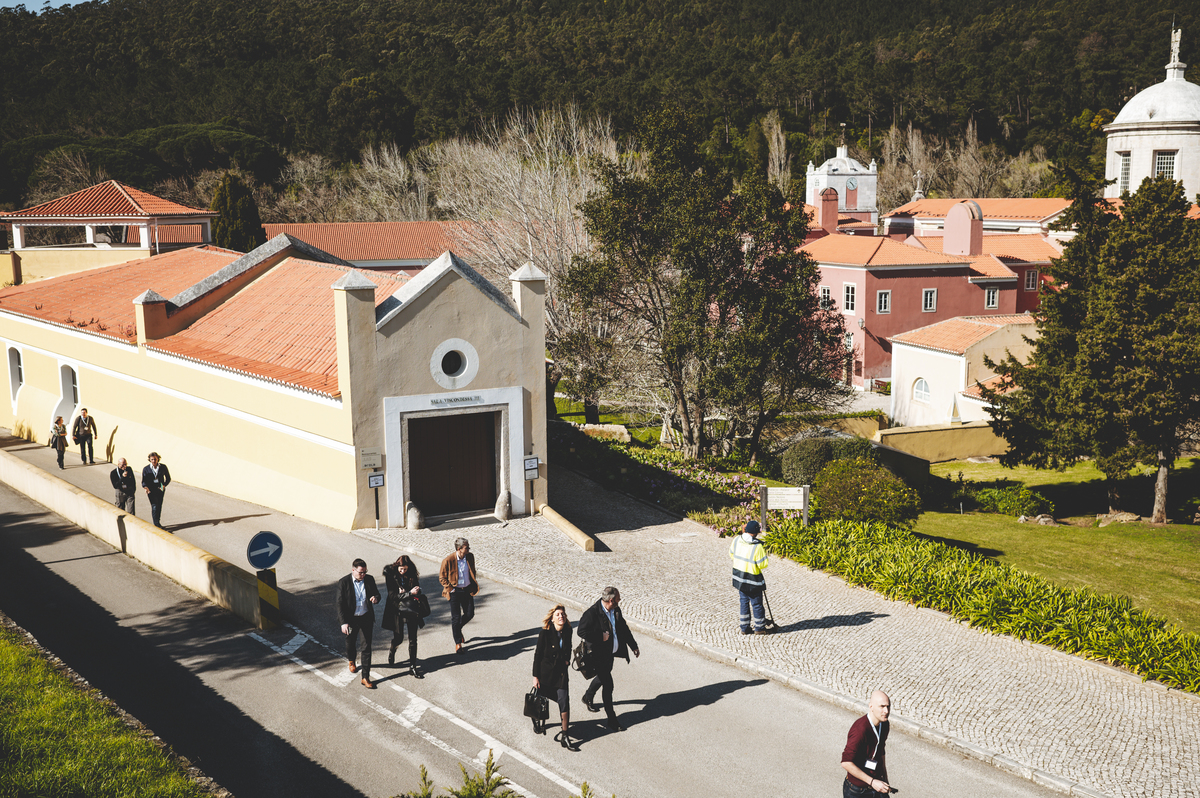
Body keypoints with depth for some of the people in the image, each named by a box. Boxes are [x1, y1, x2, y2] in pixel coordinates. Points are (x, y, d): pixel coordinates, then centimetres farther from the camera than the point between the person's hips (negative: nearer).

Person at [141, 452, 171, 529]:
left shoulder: (163, 467, 1)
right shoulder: (146, 469, -2)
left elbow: (168, 478, 9)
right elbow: (143, 481, 1)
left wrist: (164, 485, -9)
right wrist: (146, 487, -21)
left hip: (160, 489, 2)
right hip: (151, 490, -2)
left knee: (159, 506, 7)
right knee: (154, 506, -14)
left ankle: (157, 523, 21)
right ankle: (157, 524, -18)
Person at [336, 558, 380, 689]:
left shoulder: (369, 580, -5)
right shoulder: (343, 582, -14)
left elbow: (376, 593, 9)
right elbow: (340, 604, -13)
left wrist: (376, 598, -17)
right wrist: (344, 623, -20)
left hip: (366, 618, 1)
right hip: (351, 619, -1)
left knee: (367, 647, -2)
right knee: (350, 644, 20)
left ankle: (366, 677, 4)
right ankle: (351, 661, 54)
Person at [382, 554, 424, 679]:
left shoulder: (412, 574, 0)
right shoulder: (391, 575, -11)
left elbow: (417, 590, 4)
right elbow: (393, 596, -14)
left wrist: (404, 593, -15)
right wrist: (409, 593, -23)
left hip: (412, 610, 3)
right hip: (397, 610, -3)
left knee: (413, 639, 3)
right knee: (398, 638, 3)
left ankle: (412, 667, 12)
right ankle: (392, 652, 39)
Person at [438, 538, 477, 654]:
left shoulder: (470, 557, -3)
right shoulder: (448, 560, -17)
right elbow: (442, 577, -6)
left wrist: (473, 586, 8)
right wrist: (450, 589, -12)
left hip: (467, 590, 4)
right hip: (455, 591, -4)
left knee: (470, 614, 7)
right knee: (456, 617, 0)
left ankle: (458, 628, 38)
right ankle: (458, 643, 13)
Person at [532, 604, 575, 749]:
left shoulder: (567, 631, -3)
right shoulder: (544, 634, -15)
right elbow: (538, 655, -10)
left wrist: (567, 660, 4)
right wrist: (535, 676, -10)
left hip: (561, 672, 3)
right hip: (545, 672, -3)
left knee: (564, 701, -7)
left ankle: (564, 736, -1)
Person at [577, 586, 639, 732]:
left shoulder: (616, 610, 0)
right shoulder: (592, 613, -24)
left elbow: (624, 629, 13)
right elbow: (582, 632, -21)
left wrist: (634, 646, 16)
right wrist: (601, 637, -25)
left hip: (611, 653, 8)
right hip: (599, 655, -8)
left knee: (603, 677, 26)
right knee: (608, 684, -5)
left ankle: (587, 697, 54)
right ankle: (612, 720, 5)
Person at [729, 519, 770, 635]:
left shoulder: (736, 540, -6)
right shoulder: (757, 546, -23)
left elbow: (731, 555, 9)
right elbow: (763, 564, -17)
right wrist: (764, 552, 0)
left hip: (739, 577, 6)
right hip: (753, 580, -5)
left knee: (744, 602, 17)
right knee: (757, 604, 10)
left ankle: (744, 628, 23)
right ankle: (759, 628, 22)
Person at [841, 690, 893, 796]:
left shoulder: (884, 724, -1)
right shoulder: (860, 730, -28)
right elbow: (846, 763, -27)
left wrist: (885, 779, 19)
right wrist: (872, 782, -25)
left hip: (877, 784, 7)